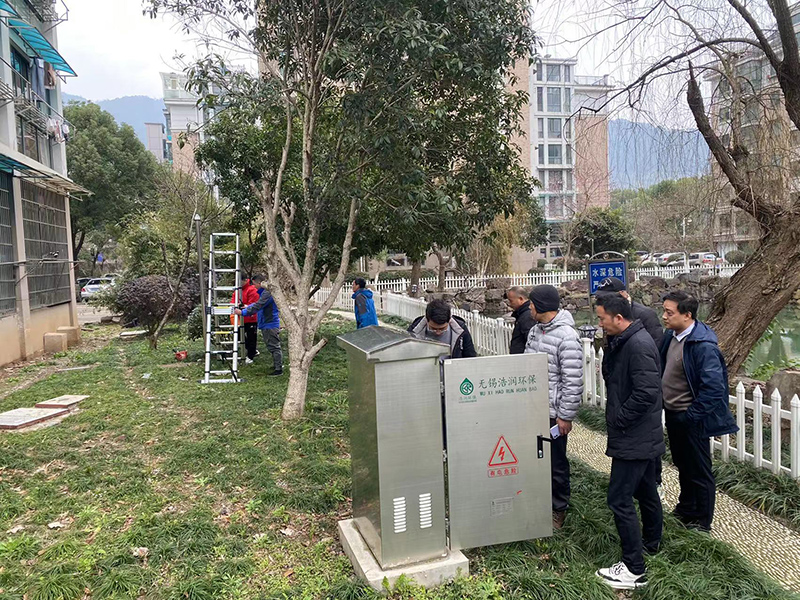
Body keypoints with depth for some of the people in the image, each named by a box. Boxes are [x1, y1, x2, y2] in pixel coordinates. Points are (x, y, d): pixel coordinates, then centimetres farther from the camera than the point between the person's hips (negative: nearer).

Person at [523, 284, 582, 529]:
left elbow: (573, 382, -20)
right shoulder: (535, 330, 7)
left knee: (556, 464, 8)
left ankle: (558, 510, 26)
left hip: (553, 414, -8)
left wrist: (565, 416, -17)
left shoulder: (566, 337, -20)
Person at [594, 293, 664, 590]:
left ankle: (634, 569, 5)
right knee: (645, 490, 25)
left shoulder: (639, 345, -23)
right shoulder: (623, 341, 8)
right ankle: (651, 542, 44)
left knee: (619, 498, -5)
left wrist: (619, 421, -19)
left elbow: (646, 393, -27)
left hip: (634, 439, -10)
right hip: (644, 436, 10)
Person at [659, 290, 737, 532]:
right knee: (682, 465, 24)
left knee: (699, 472, 9)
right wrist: (665, 406, 11)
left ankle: (702, 522, 26)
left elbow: (713, 387, -26)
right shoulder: (671, 336, 2)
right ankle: (685, 509, 43)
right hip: (672, 415, 8)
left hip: (691, 420, -8)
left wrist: (691, 415, -20)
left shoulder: (703, 346, -24)